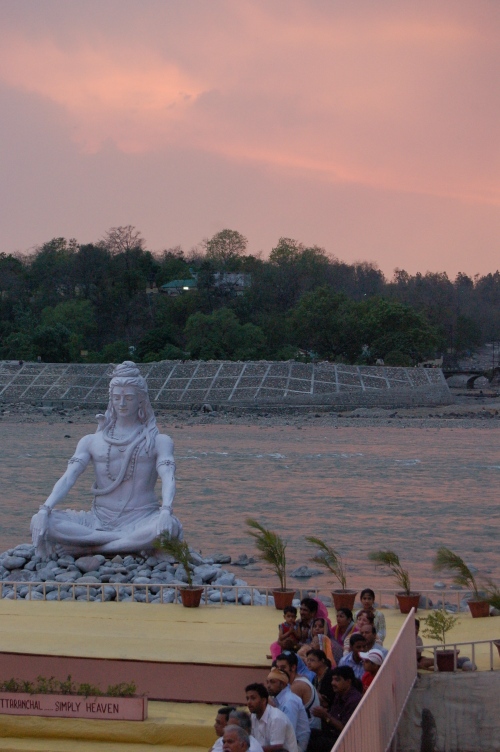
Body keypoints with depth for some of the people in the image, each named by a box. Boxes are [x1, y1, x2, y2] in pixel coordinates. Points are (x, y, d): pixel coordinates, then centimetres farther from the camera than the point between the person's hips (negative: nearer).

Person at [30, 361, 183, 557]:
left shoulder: (158, 442, 4)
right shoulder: (92, 442, 11)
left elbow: (168, 478, -13)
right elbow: (68, 477, -2)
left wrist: (166, 512, -35)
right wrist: (45, 510, -21)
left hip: (140, 521, -2)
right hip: (100, 520, 2)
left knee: (171, 527, -38)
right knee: (39, 522, -23)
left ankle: (86, 548, -29)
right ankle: (134, 543, -25)